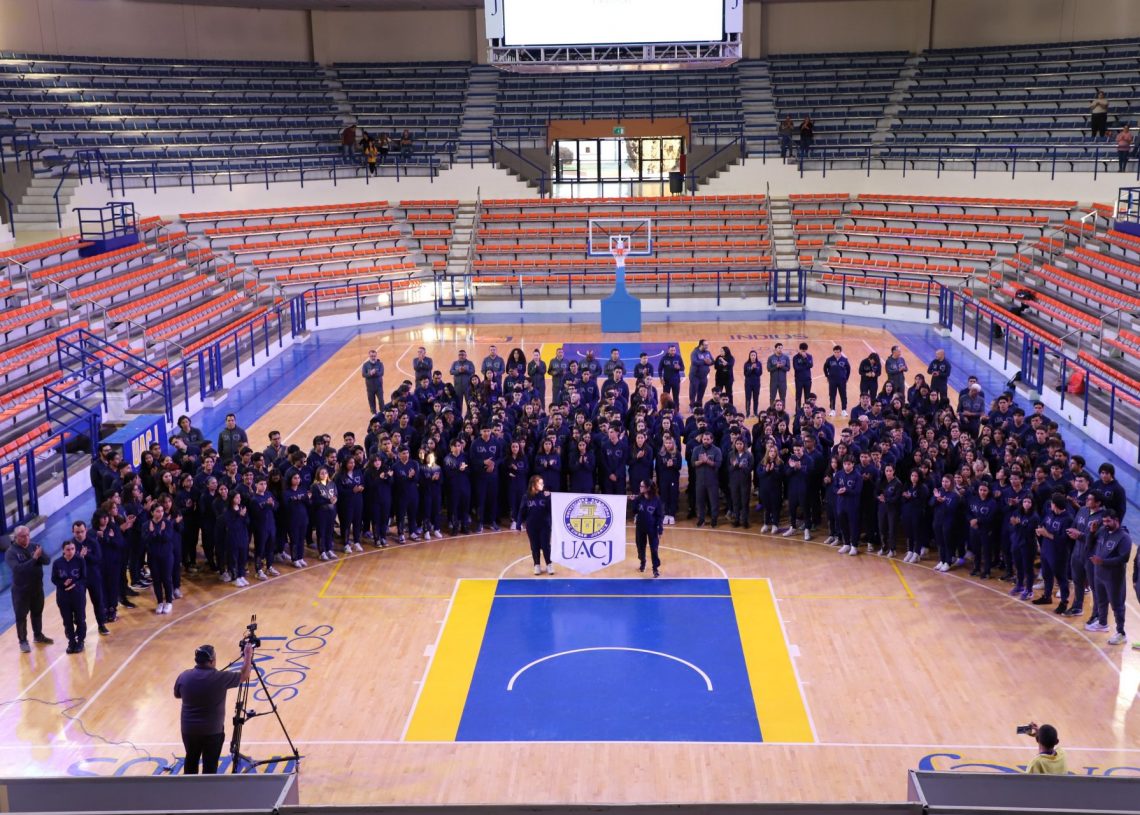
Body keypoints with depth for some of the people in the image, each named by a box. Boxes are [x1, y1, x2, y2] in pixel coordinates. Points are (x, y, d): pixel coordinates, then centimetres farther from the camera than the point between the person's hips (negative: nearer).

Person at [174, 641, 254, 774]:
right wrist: (248, 655, 10)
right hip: (213, 731, -4)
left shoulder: (184, 676, -7)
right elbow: (244, 675, -2)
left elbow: (177, 695, 13)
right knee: (210, 765, 5)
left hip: (189, 729, 4)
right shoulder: (220, 678, -17)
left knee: (191, 760, 19)